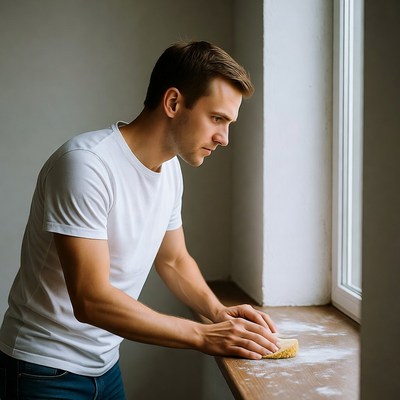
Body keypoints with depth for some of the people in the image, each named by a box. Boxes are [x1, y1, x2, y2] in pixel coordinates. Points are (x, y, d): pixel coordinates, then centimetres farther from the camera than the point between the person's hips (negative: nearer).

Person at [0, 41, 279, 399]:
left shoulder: (171, 169, 0)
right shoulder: (86, 164, -25)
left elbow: (174, 260, 12)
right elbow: (91, 300, -28)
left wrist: (219, 312, -6)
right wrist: (204, 336, -25)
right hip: (47, 370, -7)